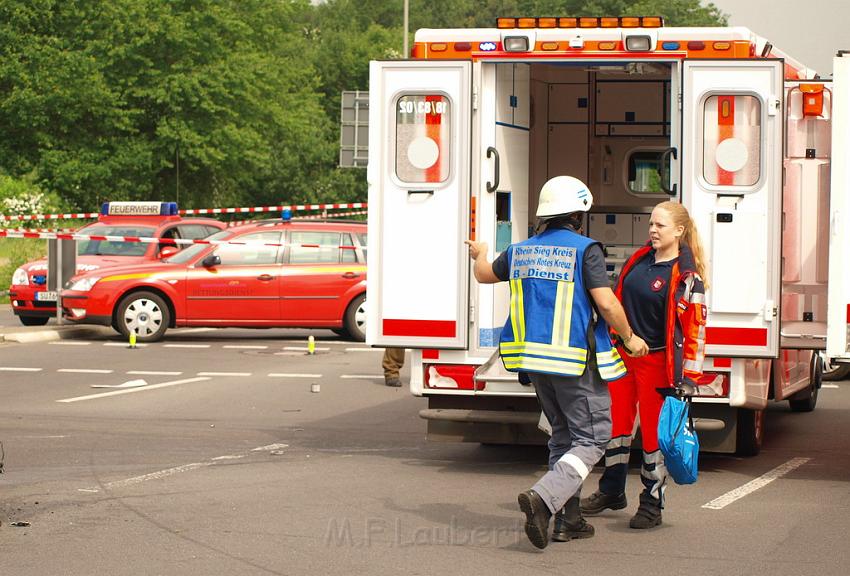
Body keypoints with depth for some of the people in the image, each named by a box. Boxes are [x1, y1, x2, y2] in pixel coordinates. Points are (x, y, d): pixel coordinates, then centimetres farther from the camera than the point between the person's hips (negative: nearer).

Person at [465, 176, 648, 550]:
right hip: (575, 361, -7)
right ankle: (543, 498, -21)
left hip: (535, 358, 7)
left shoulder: (520, 252, 8)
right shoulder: (584, 250, -11)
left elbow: (485, 275, 27)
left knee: (563, 435, 19)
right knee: (592, 437, -1)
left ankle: (568, 519, 18)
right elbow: (606, 303, -17)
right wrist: (630, 338, -1)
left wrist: (479, 255, 50)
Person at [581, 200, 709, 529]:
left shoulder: (685, 276, -12)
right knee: (617, 423, 14)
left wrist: (689, 376, -17)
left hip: (657, 361, -6)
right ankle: (612, 492, 30)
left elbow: (695, 327, -13)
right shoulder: (639, 260, 7)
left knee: (654, 431, 0)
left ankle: (652, 505, 11)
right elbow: (617, 303, 18)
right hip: (623, 354, 6)